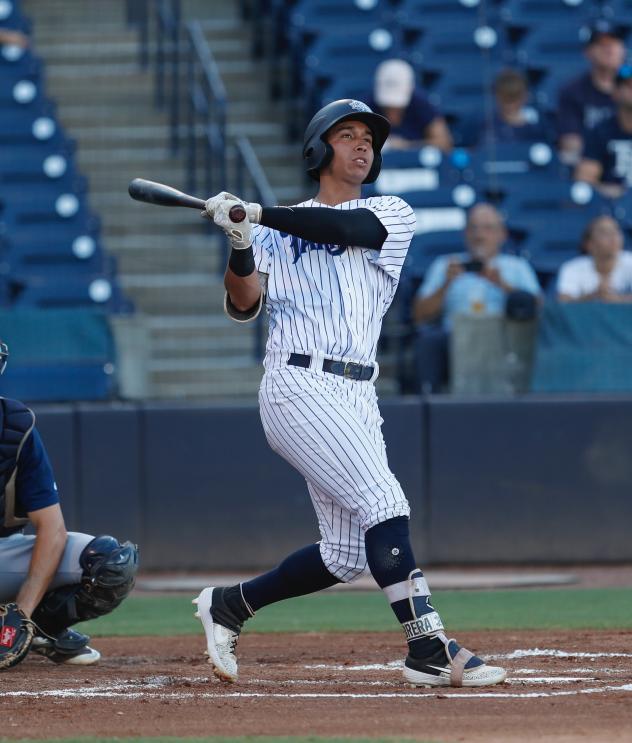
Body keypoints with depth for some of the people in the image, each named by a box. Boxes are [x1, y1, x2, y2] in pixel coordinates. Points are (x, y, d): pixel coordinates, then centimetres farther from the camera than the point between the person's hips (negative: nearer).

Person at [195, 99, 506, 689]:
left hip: (357, 396, 4)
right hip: (298, 386, -4)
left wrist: (257, 214, -16)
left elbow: (341, 228, -8)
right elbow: (243, 306, 1)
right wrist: (240, 241, -17)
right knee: (383, 503, -19)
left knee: (346, 555, 3)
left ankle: (229, 605, 22)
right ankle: (430, 649, -21)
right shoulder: (277, 229, 13)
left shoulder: (392, 216, 14)